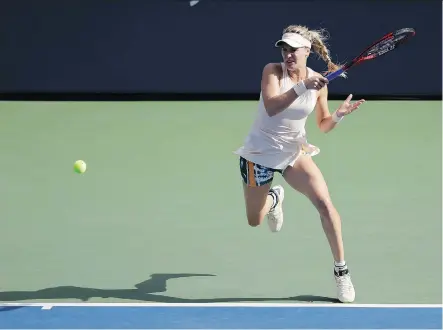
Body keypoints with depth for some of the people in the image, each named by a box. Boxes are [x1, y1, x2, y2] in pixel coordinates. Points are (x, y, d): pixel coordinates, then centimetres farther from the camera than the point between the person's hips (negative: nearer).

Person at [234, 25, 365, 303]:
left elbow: (323, 125, 3)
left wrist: (338, 116, -19)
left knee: (325, 203, -19)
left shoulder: (318, 82, -8)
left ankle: (341, 270, -7)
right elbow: (271, 107, -35)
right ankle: (273, 198, 52)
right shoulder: (273, 71, -18)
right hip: (260, 152, -2)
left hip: (294, 152, 2)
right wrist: (302, 87, -45)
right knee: (255, 221, 13)